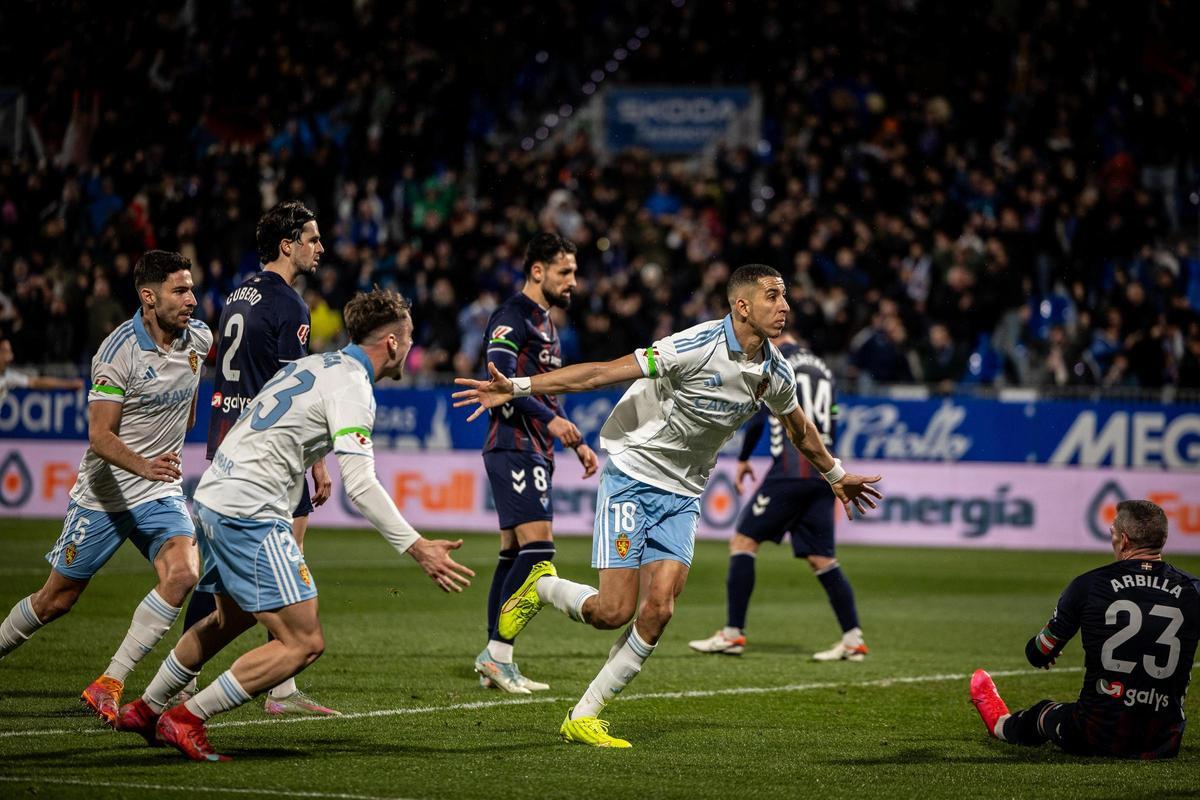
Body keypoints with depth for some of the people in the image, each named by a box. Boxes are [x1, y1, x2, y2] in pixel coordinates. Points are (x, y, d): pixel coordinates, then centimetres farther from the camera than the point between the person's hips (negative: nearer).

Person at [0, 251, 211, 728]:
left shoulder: (197, 337, -2)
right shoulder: (119, 351, -20)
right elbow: (99, 436, -24)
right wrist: (143, 465, -39)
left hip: (162, 493, 4)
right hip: (103, 495, -4)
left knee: (182, 575, -22)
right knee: (56, 600, 6)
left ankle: (109, 685, -17)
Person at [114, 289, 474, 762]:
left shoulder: (316, 364, 16)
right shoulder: (351, 386, -13)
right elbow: (359, 485, -23)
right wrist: (416, 548, -24)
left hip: (213, 496, 10)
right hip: (249, 513, -10)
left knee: (231, 619, 32)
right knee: (304, 642, -10)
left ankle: (144, 710, 43)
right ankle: (185, 721, -6)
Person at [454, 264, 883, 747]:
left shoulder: (775, 373, -1)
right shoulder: (698, 347, -22)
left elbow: (799, 428, 23)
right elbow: (603, 373, -23)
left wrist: (835, 475, 36)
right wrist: (516, 388, -28)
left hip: (682, 497, 6)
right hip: (632, 476, -6)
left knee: (658, 609, -10)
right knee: (613, 611, -12)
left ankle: (583, 717, 1)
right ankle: (542, 587, 21)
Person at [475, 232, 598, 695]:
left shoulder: (545, 324, 21)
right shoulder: (512, 319, -10)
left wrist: (577, 444, 25)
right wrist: (550, 420, -27)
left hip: (534, 453, 10)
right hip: (514, 450, -10)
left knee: (514, 554, 8)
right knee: (537, 549, -16)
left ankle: (494, 661, 9)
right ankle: (498, 654, -15)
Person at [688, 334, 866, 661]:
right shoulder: (822, 368, 22)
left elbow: (757, 417, -1)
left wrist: (743, 459, 11)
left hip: (791, 471, -7)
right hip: (824, 473, 7)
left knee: (743, 541, -1)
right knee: (821, 558, 9)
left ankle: (733, 634, -6)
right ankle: (853, 639, 0)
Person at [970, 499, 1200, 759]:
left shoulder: (1089, 585, -7)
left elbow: (1038, 655, 5)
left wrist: (1039, 652, 30)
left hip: (1099, 737, -1)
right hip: (1164, 744, 1)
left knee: (1042, 714, 32)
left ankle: (1000, 724, 64)